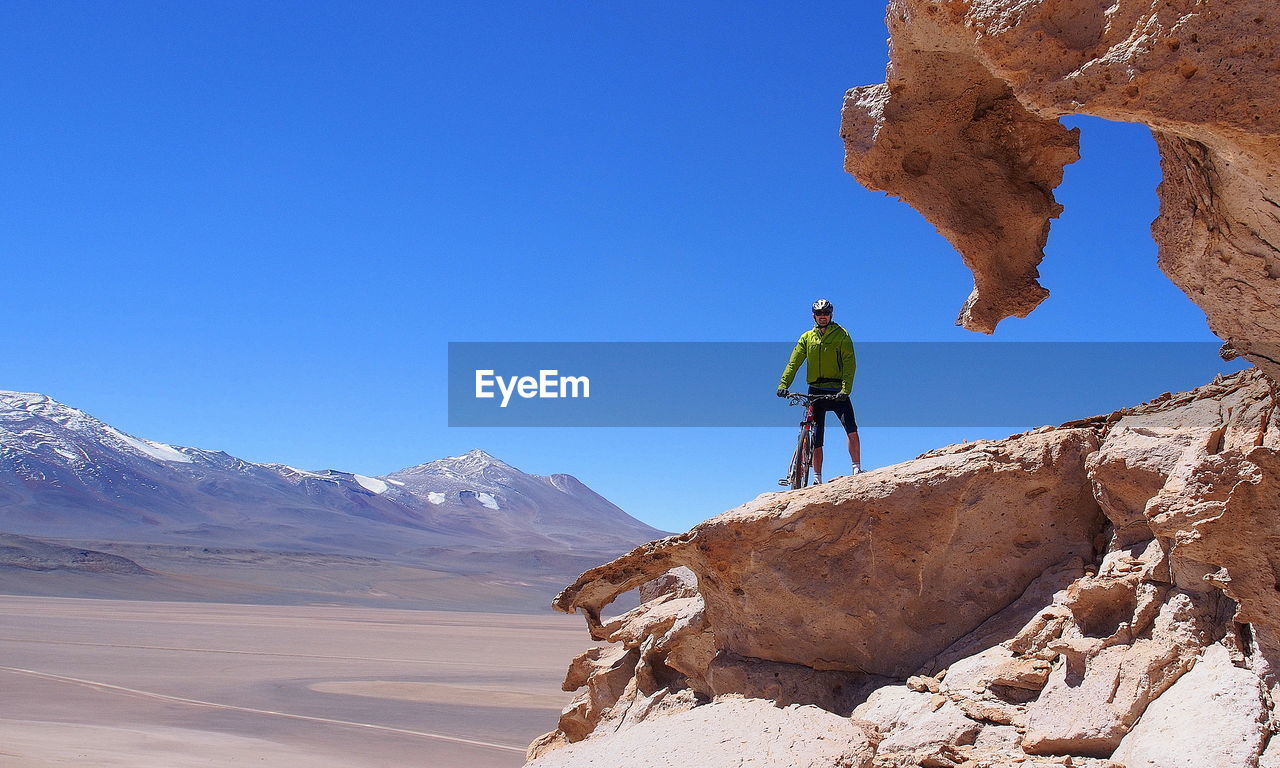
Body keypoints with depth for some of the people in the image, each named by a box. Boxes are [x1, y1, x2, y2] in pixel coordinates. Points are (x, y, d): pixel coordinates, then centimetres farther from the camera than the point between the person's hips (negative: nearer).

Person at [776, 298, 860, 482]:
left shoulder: (842, 335, 1)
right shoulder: (807, 338, 10)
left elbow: (849, 364, -9)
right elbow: (794, 362, 3)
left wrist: (845, 389, -22)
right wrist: (783, 384, -12)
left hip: (837, 392, -3)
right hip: (815, 391, 3)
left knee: (852, 431, -19)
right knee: (816, 439, 4)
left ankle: (857, 469, -10)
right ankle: (817, 479, 9)